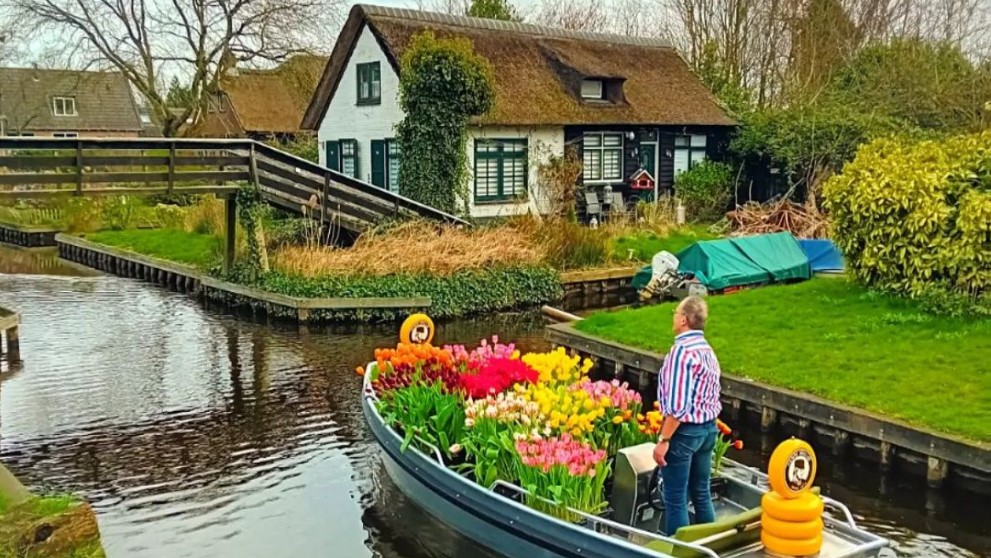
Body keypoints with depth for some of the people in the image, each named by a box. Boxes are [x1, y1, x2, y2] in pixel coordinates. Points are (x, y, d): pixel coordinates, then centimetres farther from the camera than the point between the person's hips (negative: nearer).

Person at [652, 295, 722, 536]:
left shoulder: (682, 350, -20)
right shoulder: (708, 350, 9)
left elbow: (677, 404, -24)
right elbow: (713, 398, 13)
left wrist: (663, 440, -20)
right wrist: (707, 426, 20)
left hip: (684, 430, -9)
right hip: (708, 428, 9)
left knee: (675, 500, 1)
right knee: (701, 493, 18)